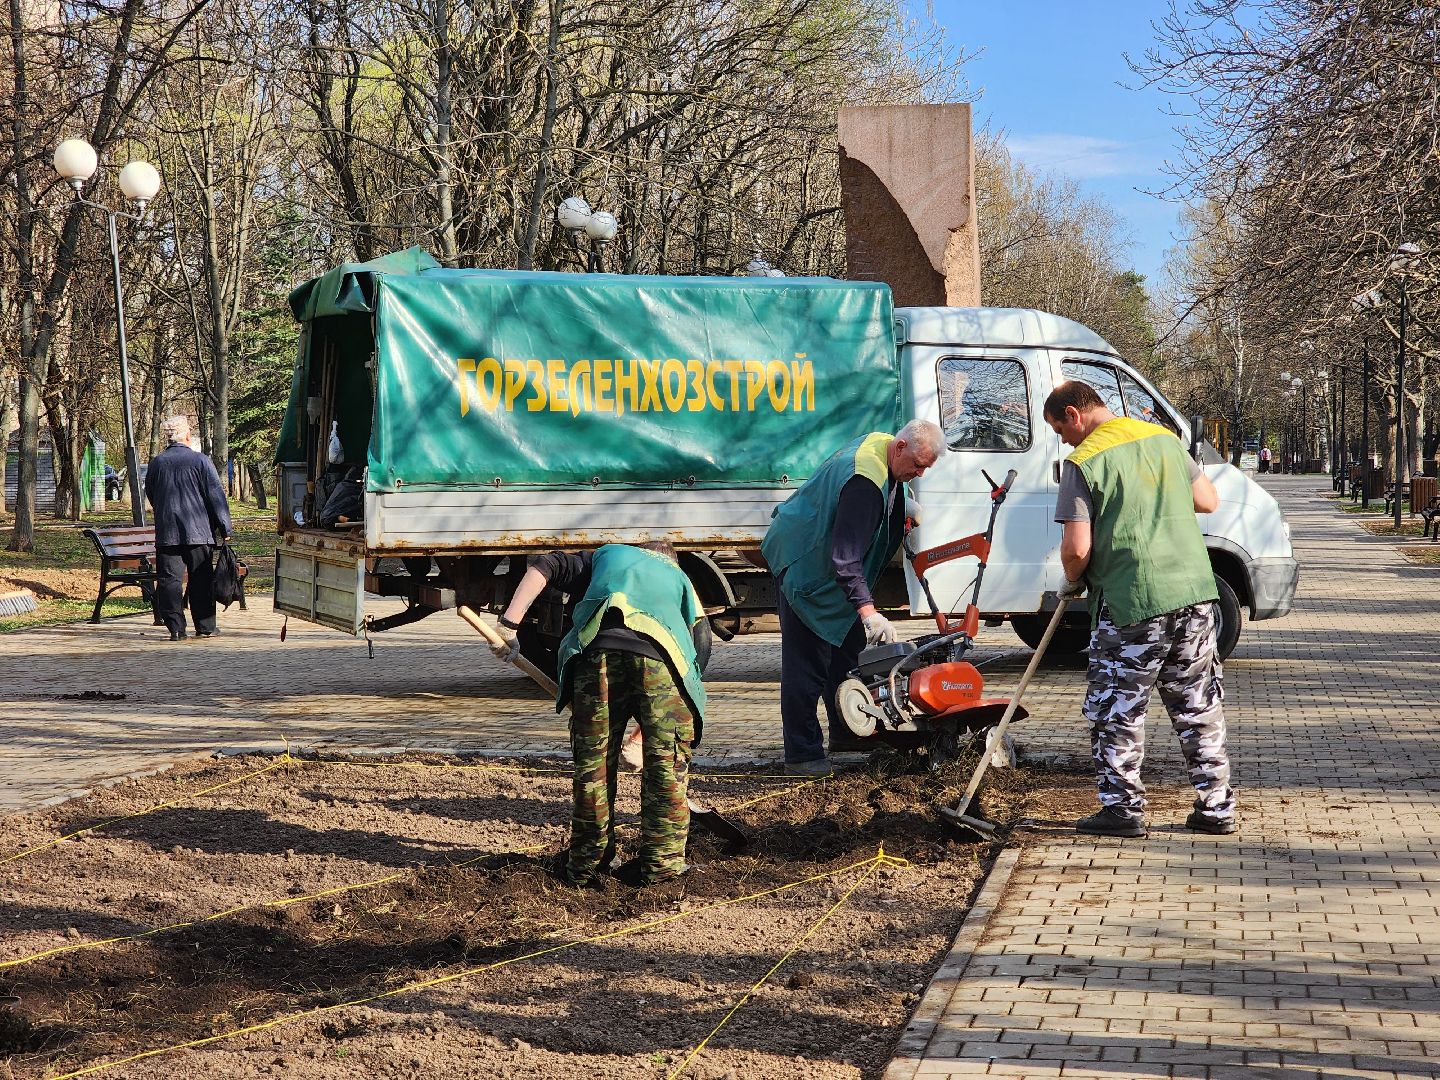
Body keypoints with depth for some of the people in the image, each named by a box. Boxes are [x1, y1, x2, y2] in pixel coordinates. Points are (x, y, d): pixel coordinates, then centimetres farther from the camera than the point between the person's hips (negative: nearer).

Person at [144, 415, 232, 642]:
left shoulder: (156, 463, 4)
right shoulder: (200, 461, -5)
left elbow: (150, 496, 17)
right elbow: (216, 496, -6)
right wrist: (225, 528, -1)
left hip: (166, 533, 2)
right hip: (198, 530, -2)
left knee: (169, 579, 2)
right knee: (201, 579, 7)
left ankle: (176, 628, -3)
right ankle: (205, 626, 11)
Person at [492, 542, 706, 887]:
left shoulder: (607, 554, 37)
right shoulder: (680, 579, 38)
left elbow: (543, 567, 20)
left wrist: (509, 624, 15)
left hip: (598, 651, 0)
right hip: (662, 658, 0)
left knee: (593, 763, 10)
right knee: (667, 764, 13)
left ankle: (585, 866, 18)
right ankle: (661, 862, 13)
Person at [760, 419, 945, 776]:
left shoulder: (878, 444, -4)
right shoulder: (865, 483, -33)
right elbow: (845, 558, -36)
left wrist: (901, 504, 6)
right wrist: (868, 610, -40)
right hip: (804, 563, -11)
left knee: (846, 647, 16)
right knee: (807, 661, -10)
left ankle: (845, 733, 28)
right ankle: (801, 753, -7)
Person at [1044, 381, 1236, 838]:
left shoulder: (1084, 462, -9)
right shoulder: (1163, 438, 10)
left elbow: (1077, 548, -13)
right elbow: (1209, 500, 17)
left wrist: (1072, 583, 7)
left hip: (1131, 603, -6)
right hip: (1194, 592, 6)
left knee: (1116, 711, 7)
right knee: (1199, 706, 13)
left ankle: (1123, 808, 9)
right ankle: (1216, 808, 17)